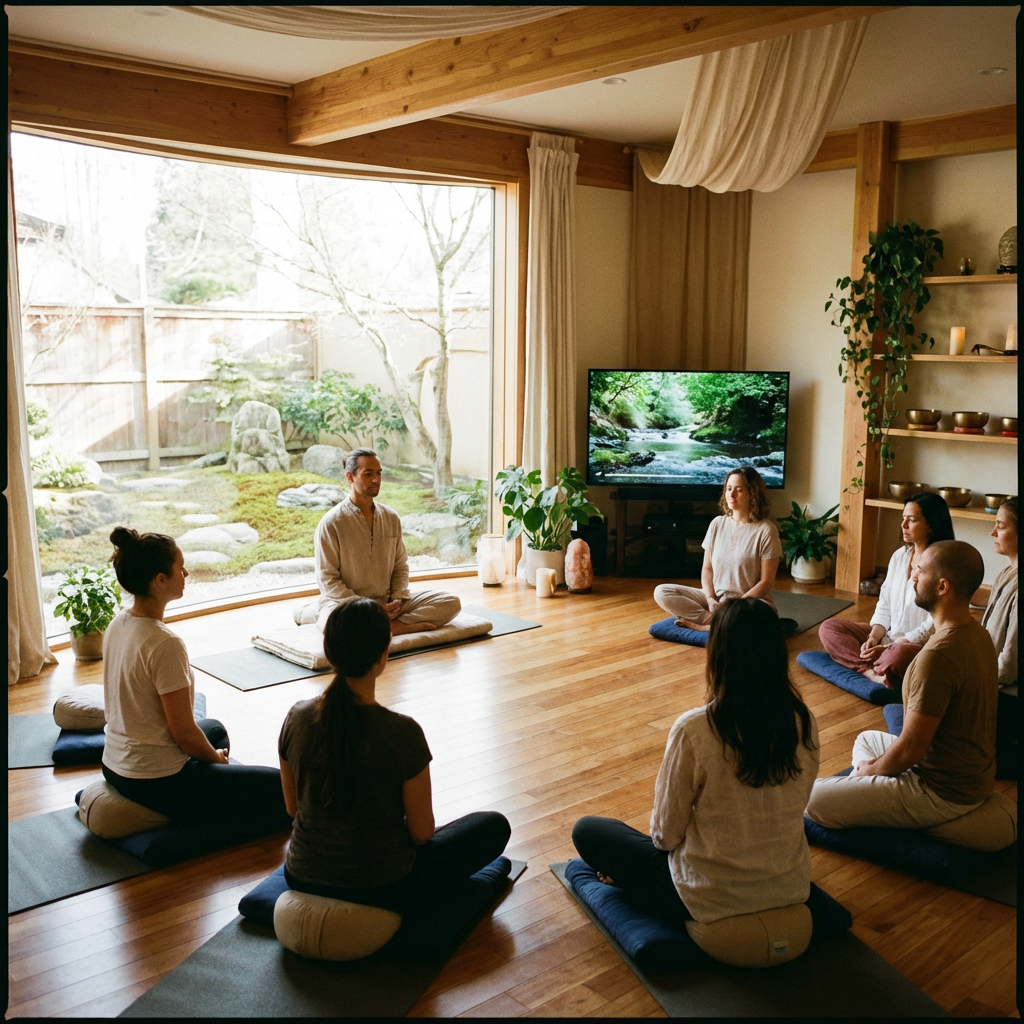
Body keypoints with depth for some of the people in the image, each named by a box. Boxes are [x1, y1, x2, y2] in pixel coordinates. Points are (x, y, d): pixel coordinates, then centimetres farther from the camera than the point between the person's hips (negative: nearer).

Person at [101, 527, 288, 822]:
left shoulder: (118, 625, 2)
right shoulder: (165, 644, -26)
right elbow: (183, 732, -20)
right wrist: (216, 758, 1)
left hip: (114, 766, 9)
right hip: (156, 780, -9)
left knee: (214, 728, 35)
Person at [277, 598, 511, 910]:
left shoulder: (297, 717, -13)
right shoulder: (402, 732, -27)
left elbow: (293, 807, 2)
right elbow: (421, 832, -14)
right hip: (381, 889, -6)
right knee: (494, 825, 12)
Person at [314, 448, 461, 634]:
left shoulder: (391, 518, 7)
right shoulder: (330, 523, -8)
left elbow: (400, 566, 13)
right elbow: (327, 580, -10)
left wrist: (398, 599, -6)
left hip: (387, 604, 5)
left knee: (451, 603, -11)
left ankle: (388, 627, -23)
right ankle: (407, 625, -22)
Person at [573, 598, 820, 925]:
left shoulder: (693, 729, -26)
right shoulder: (803, 722, -11)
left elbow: (666, 833, -15)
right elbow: (796, 805, 5)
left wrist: (663, 838, 8)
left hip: (713, 899, -5)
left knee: (586, 830, 13)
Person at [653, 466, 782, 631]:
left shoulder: (765, 530, -9)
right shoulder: (717, 524, 6)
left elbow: (766, 582, -10)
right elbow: (707, 568, 8)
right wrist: (710, 599, -11)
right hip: (716, 598, 5)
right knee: (662, 592, -13)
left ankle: (703, 624, -22)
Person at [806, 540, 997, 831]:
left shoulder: (938, 655, -31)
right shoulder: (977, 632, 1)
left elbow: (909, 750, -25)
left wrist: (872, 768, -4)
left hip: (944, 793, -10)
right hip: (973, 772, 10)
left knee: (813, 799, -10)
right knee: (866, 740, 30)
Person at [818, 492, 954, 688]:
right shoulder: (900, 555, 7)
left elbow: (933, 627, -18)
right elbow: (884, 605, 9)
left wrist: (887, 648, -19)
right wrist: (873, 638, -9)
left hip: (922, 647, -9)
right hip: (888, 637, 9)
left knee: (898, 655, -42)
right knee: (828, 628, -6)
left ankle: (870, 668, -11)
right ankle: (874, 673, -24)